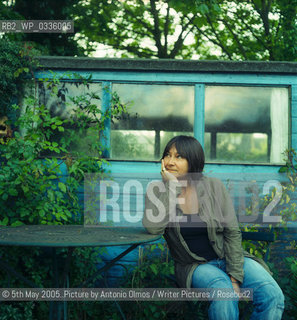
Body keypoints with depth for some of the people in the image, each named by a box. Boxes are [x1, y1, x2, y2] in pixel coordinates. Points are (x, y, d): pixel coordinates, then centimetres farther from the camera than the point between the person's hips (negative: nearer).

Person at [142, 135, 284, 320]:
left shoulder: (214, 187, -2)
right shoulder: (157, 190, -2)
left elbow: (232, 233, -4)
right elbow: (153, 228, -21)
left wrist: (235, 277, -14)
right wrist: (171, 186, -18)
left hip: (228, 257, 2)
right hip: (195, 266, -2)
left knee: (273, 296, -23)